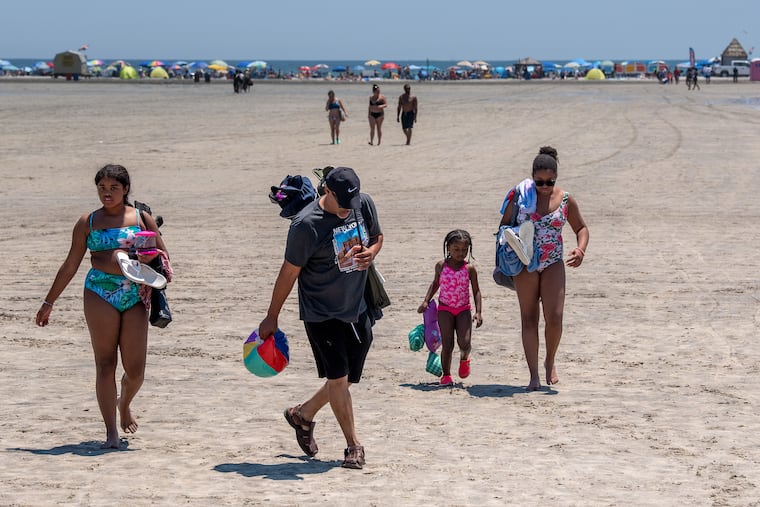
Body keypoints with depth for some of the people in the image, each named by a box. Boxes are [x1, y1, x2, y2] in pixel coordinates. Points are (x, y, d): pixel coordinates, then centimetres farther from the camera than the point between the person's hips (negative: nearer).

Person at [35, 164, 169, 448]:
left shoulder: (142, 218, 10)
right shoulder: (88, 222, 9)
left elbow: (163, 255, 15)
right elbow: (70, 266, 12)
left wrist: (153, 257, -9)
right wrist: (49, 302, 11)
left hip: (135, 296, 1)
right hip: (100, 293, -1)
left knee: (135, 369, 0)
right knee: (105, 363, -5)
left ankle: (125, 404, 34)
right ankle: (111, 432, -2)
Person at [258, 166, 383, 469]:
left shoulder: (364, 204, -3)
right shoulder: (306, 225, -20)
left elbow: (377, 237, 16)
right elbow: (289, 272, -12)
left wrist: (371, 252, -9)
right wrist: (272, 317, -5)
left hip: (357, 309, 6)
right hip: (321, 314, -6)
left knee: (346, 378, 12)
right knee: (338, 377, -9)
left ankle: (302, 415, 35)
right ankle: (354, 445, 2)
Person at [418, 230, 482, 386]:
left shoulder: (469, 269, -5)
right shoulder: (441, 266, -1)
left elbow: (476, 291, 0)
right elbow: (435, 283, 15)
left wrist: (478, 312, -8)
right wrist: (426, 301, 6)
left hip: (463, 309, -1)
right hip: (445, 309, 1)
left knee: (464, 342, -13)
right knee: (447, 344, -5)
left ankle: (464, 358, 22)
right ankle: (446, 375, 8)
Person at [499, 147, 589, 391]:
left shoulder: (565, 200, 0)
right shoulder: (520, 196, -2)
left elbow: (581, 227, 13)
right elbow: (505, 225, 8)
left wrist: (581, 248, -6)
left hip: (553, 264, 0)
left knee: (554, 318, -10)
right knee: (529, 319, 1)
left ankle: (550, 362, 17)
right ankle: (534, 375, 4)